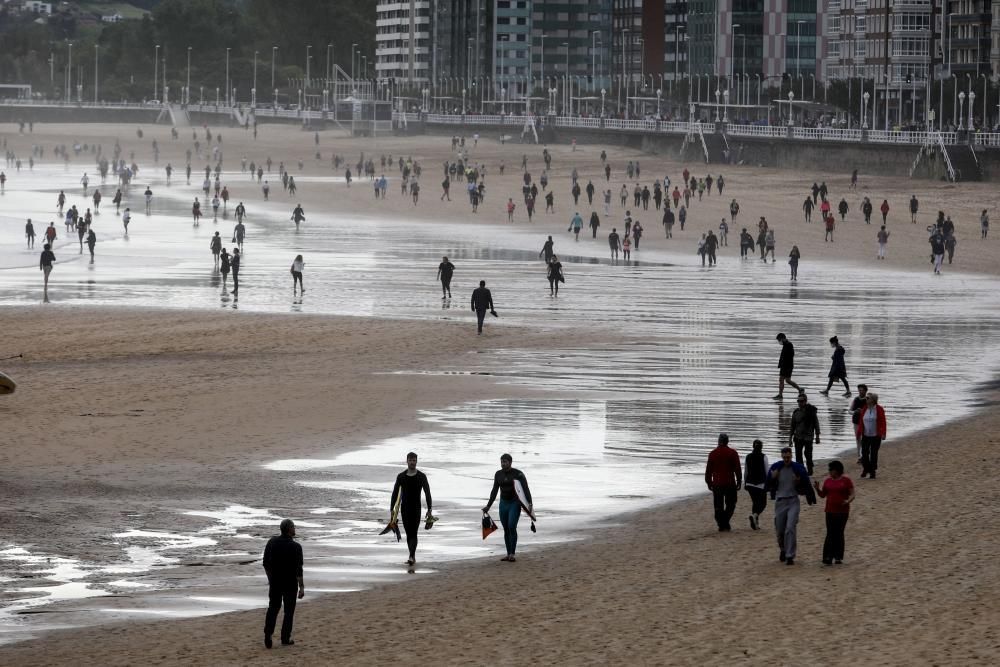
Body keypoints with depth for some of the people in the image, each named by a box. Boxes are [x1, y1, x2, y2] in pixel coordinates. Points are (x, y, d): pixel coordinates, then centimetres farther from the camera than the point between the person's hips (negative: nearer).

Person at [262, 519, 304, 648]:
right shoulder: (295, 547, -17)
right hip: (290, 583, -4)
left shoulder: (272, 542, -3)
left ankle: (267, 634, -3)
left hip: (274, 581, 4)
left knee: (273, 608, 13)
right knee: (289, 610, 10)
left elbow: (265, 563, 3)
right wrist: (302, 587, -12)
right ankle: (285, 638, 12)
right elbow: (298, 569, -18)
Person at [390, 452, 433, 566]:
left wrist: (429, 510, -5)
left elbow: (427, 493, 1)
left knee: (413, 533, -14)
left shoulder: (421, 477, -1)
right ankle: (413, 558, 17)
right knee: (409, 534, 7)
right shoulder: (401, 476, 4)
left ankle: (411, 557, -24)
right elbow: (395, 494, 7)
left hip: (416, 509, -3)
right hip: (404, 509, 3)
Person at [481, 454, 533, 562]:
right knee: (506, 529, 6)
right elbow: (494, 491, 12)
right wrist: (488, 506, 11)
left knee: (512, 527, -19)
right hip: (503, 504, 6)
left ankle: (512, 554, -14)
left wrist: (529, 504, -29)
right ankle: (509, 554, 13)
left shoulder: (518, 474, -13)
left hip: (515, 504, -6)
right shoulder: (498, 474, 3)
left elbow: (526, 490, -17)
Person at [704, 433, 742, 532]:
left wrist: (709, 482, 14)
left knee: (718, 506, 7)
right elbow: (737, 469, -3)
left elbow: (708, 470, 6)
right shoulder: (732, 453, -3)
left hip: (716, 484, 2)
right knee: (730, 504, 9)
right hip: (730, 483, -2)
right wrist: (739, 482, 5)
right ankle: (725, 523, -6)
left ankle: (721, 525, 2)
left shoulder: (712, 453, 3)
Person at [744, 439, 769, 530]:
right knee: (763, 503, 4)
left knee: (755, 503, 15)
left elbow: (745, 472, 8)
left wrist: (745, 483, 18)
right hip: (761, 483, -4)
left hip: (750, 483, 4)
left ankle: (756, 524, 13)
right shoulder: (763, 457, -8)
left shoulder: (748, 457, 3)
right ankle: (755, 515, -24)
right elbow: (767, 471, -7)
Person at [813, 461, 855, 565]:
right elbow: (823, 495, 14)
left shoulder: (846, 480, -1)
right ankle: (828, 557, -9)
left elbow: (852, 494, -2)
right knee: (830, 534, -5)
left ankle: (838, 557, 10)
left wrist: (848, 501, -22)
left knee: (839, 533, 2)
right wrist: (817, 489, -4)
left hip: (842, 511, -2)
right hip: (830, 511, 2)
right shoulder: (827, 481, 9)